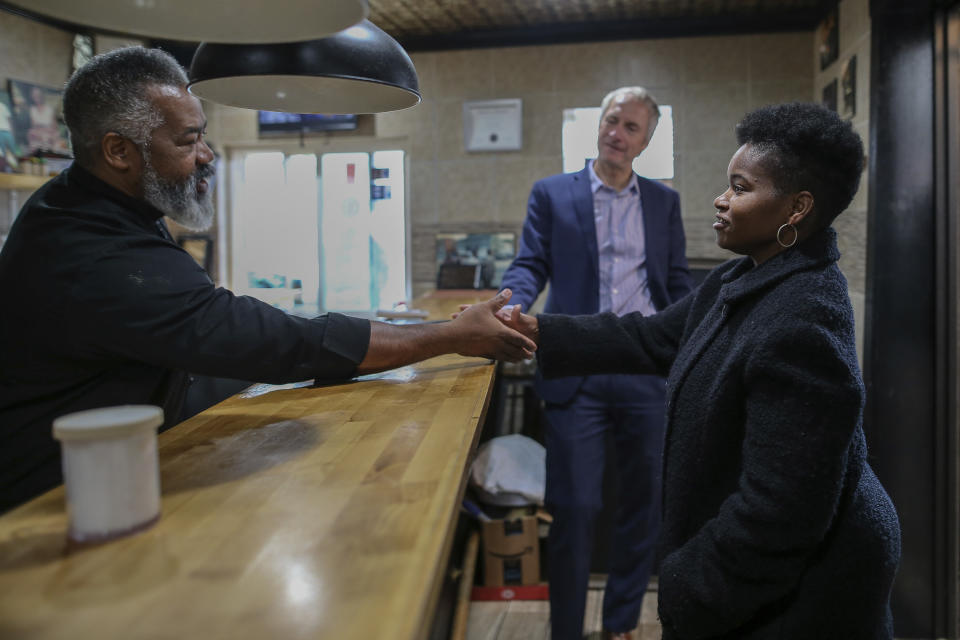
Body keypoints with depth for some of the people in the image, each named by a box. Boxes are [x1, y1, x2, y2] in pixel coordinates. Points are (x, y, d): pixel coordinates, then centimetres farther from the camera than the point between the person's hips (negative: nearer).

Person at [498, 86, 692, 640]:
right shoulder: (552, 194, 7)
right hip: (577, 371, -3)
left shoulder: (664, 201, 14)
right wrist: (513, 304, -20)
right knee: (575, 507, 0)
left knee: (645, 501, 12)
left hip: (648, 371, 3)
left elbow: (677, 283, 13)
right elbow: (531, 264, 1)